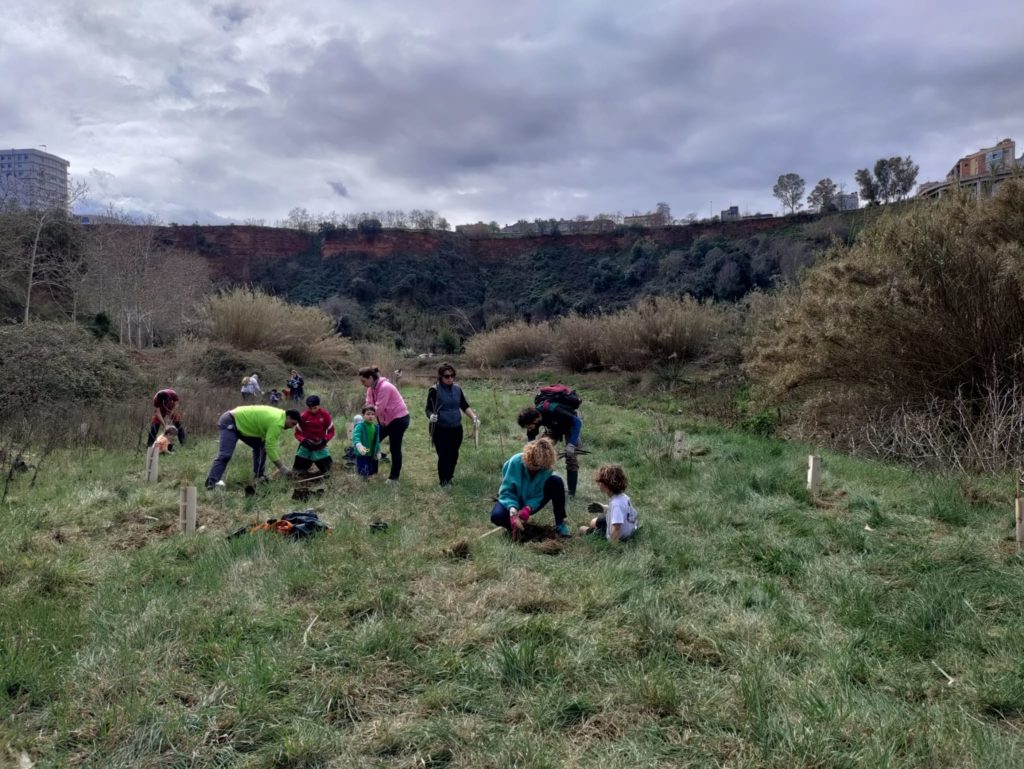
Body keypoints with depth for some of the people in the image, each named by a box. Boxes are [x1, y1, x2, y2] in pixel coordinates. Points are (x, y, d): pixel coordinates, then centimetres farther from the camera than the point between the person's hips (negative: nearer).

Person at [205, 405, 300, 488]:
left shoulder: (280, 415, 5)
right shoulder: (277, 422, -25)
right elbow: (270, 447, -28)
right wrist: (283, 468, -23)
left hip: (240, 422, 10)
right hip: (230, 422, -10)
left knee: (261, 446, 9)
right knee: (225, 455, -22)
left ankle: (258, 476, 11)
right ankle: (211, 482, -26)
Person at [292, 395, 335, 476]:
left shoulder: (325, 414, -11)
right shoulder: (304, 416, -12)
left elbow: (331, 431, -3)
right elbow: (297, 433, -4)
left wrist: (324, 440, -19)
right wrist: (304, 441, -22)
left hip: (320, 447, 0)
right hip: (306, 446, 0)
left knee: (326, 470, 2)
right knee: (298, 471, -1)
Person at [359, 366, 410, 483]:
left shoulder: (384, 387, -26)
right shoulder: (371, 388, 3)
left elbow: (379, 408, -26)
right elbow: (369, 405, 0)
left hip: (399, 419, -9)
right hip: (386, 419, 9)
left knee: (395, 448, -1)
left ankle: (394, 477, 10)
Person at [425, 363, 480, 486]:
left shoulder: (457, 389, 5)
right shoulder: (434, 390, -9)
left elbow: (465, 406, 8)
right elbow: (428, 409, -10)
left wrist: (474, 417, -6)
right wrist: (431, 416, -32)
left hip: (456, 428, 4)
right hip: (440, 429, -4)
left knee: (454, 455, 9)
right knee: (443, 455, -4)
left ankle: (449, 477, 30)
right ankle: (444, 481, 14)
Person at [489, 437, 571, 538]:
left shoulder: (546, 468, -19)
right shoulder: (515, 462, -26)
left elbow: (539, 495, -17)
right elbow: (506, 491, -24)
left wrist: (528, 509, -37)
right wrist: (512, 510, -42)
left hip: (532, 504, 2)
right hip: (514, 501, -2)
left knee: (556, 481, -24)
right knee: (497, 516, -37)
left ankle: (560, 523, -14)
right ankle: (515, 527, -3)